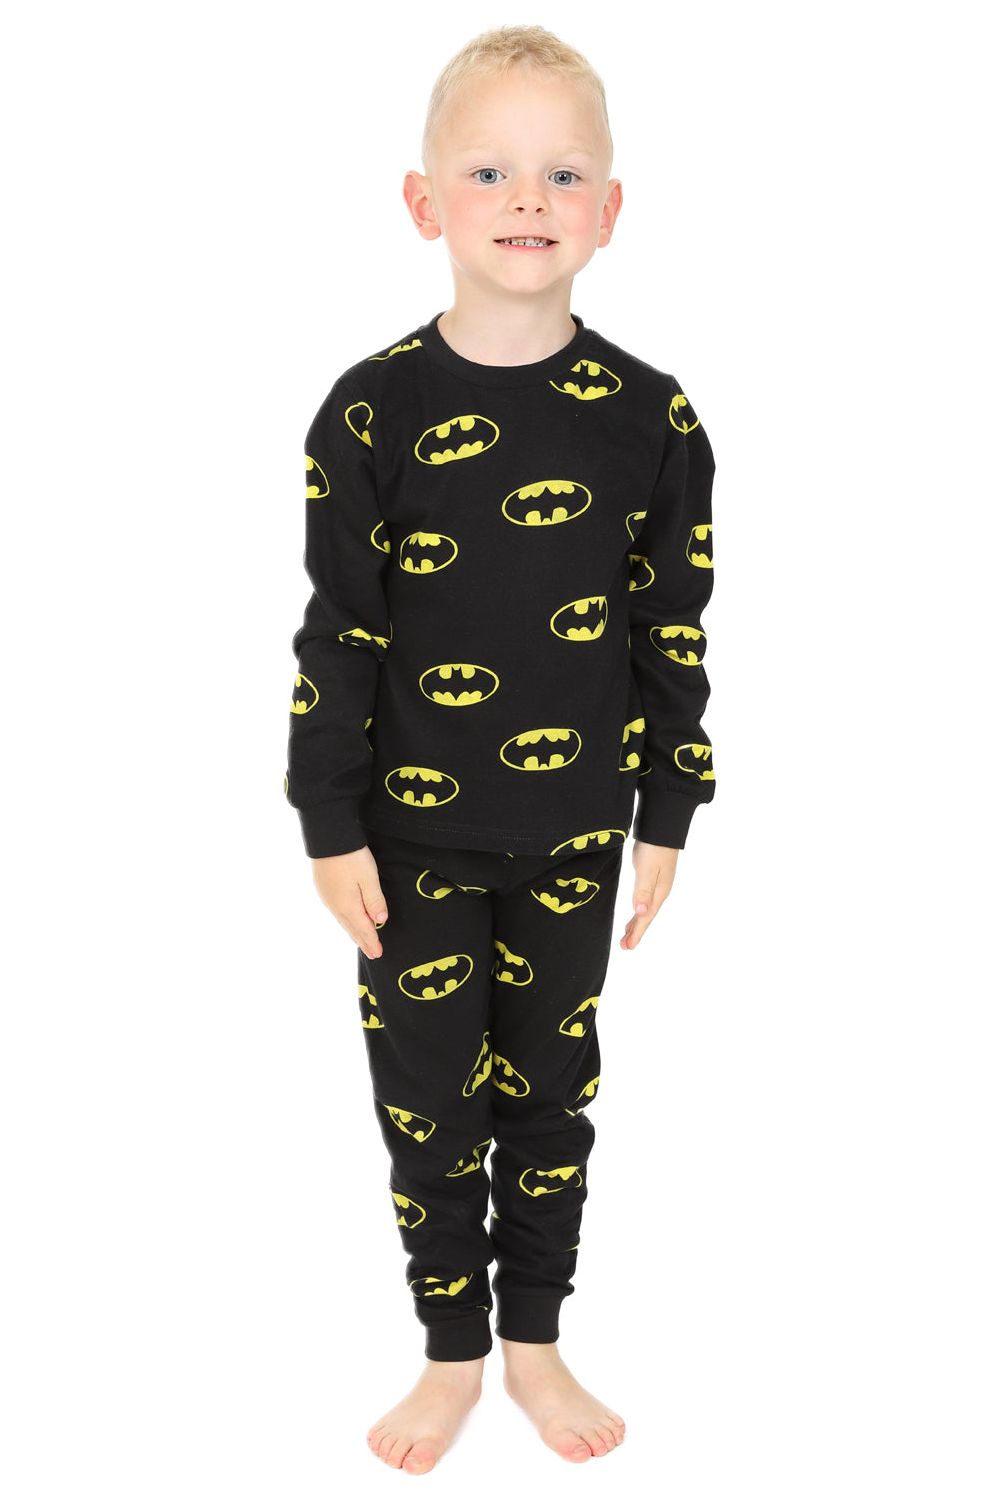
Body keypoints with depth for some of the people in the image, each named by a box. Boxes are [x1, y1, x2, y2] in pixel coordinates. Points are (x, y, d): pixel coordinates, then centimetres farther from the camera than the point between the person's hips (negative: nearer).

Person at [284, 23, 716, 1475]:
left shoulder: (651, 416, -6)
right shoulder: (376, 408, -9)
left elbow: (674, 635, 1)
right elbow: (335, 636, -6)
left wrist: (667, 818, 2)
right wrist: (334, 829, -6)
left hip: (575, 825, 1)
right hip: (417, 828, -1)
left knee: (552, 1083, 14)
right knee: (429, 1092, 9)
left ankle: (535, 1341, 33)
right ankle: (453, 1354, 29)